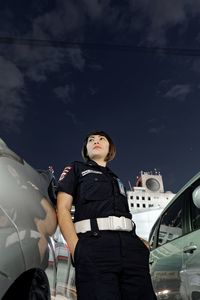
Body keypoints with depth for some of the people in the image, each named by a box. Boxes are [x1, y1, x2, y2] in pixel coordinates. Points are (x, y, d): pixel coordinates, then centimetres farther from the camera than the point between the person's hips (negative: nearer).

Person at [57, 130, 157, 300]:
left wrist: (141, 242, 6)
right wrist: (76, 247, -12)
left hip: (131, 245, 5)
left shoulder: (117, 180, 31)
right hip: (93, 244, -4)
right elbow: (63, 209, 4)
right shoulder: (76, 169, 17)